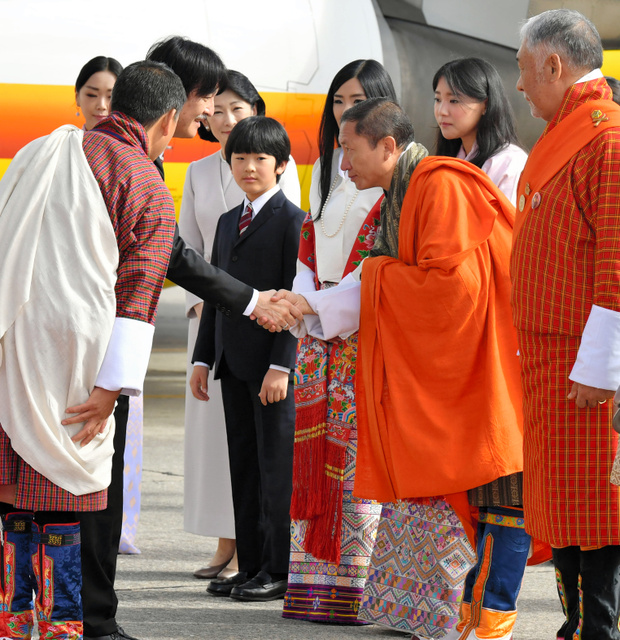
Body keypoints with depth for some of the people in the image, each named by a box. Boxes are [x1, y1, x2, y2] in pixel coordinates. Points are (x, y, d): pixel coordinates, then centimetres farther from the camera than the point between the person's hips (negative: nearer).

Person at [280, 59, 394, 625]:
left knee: (359, 453, -9)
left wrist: (327, 308, -14)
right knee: (315, 448, 4)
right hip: (320, 331, 7)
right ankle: (315, 581, 7)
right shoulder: (328, 165, 18)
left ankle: (356, 587, -6)